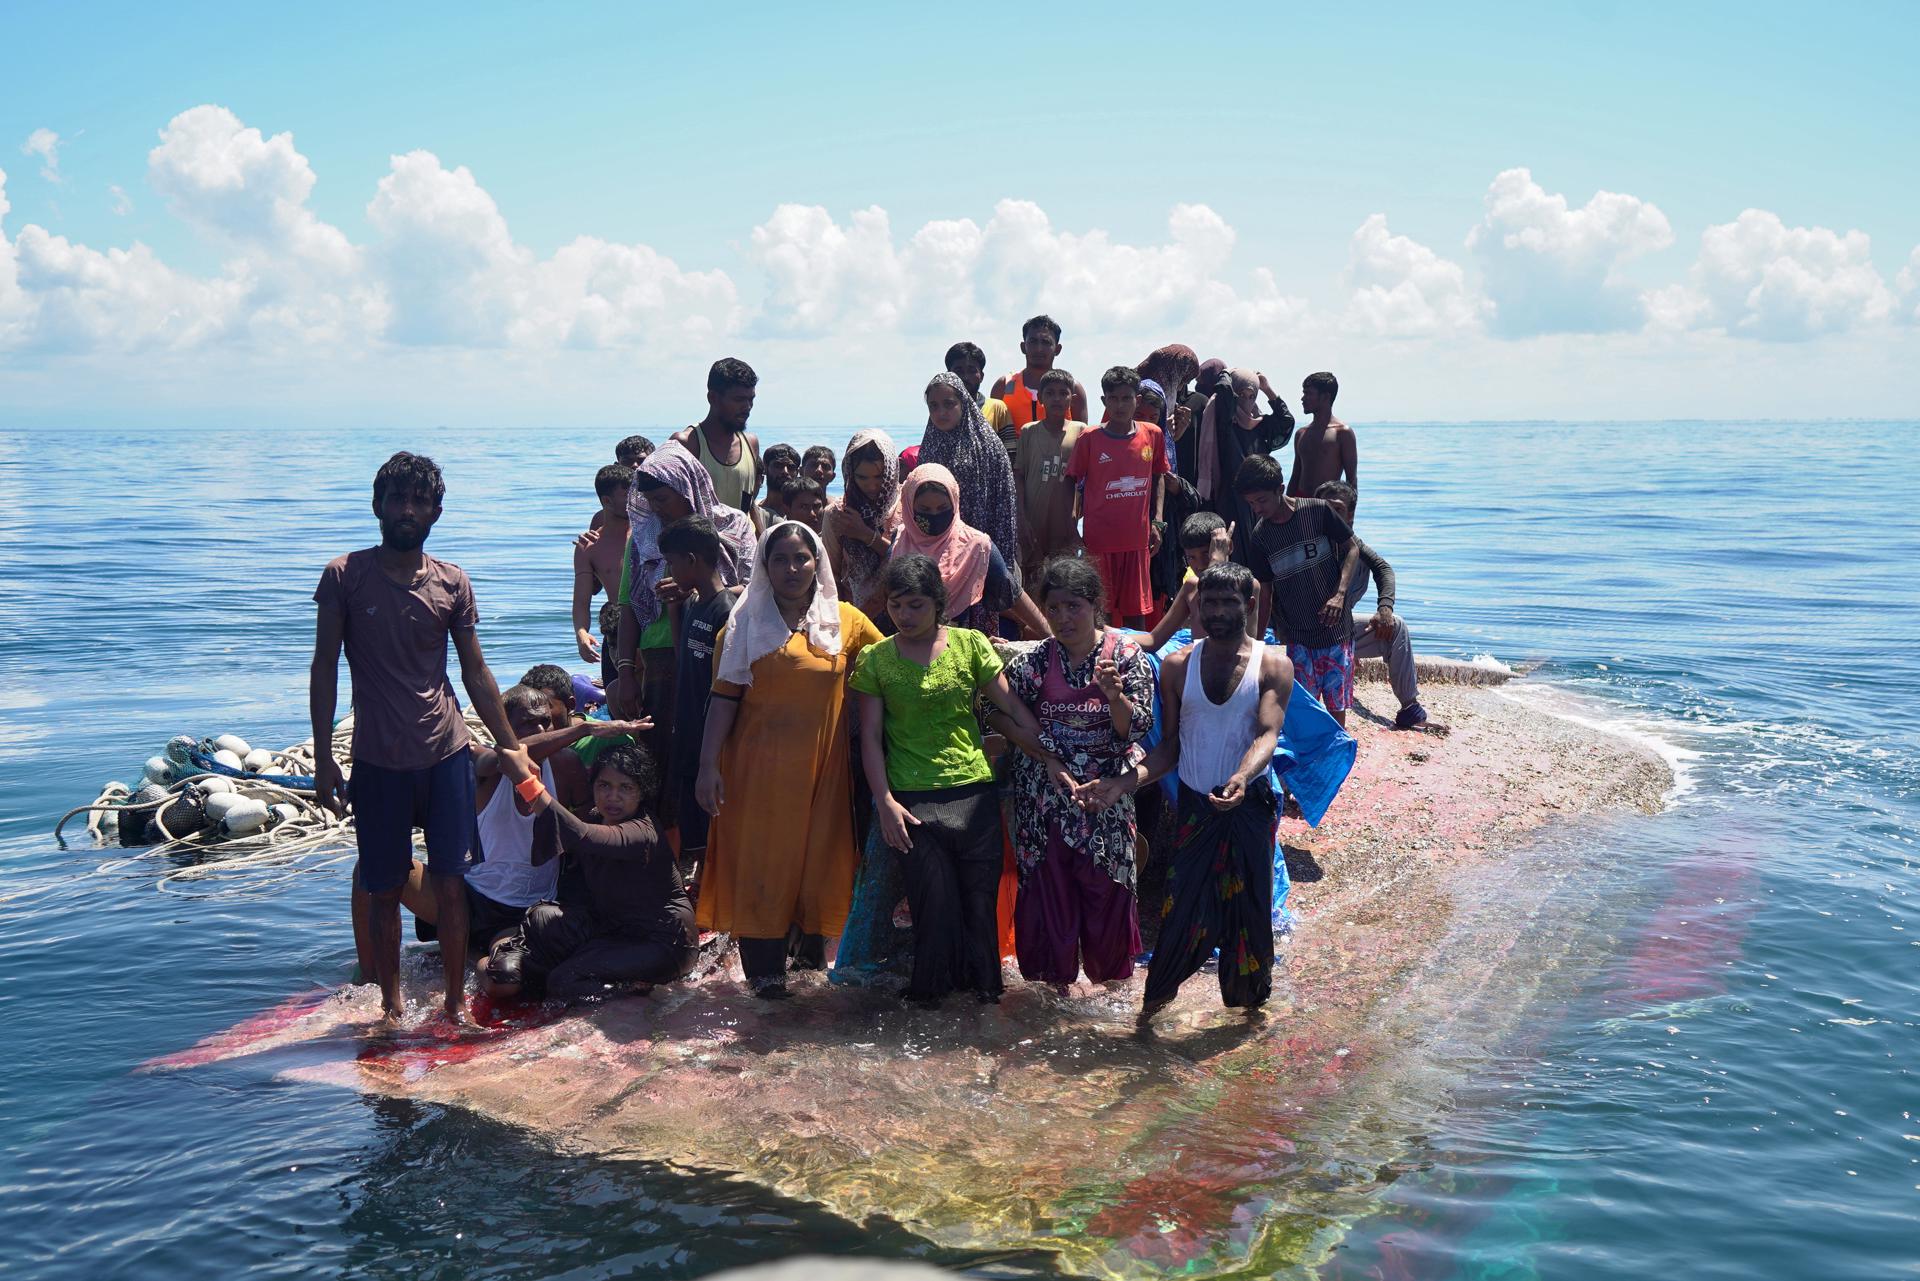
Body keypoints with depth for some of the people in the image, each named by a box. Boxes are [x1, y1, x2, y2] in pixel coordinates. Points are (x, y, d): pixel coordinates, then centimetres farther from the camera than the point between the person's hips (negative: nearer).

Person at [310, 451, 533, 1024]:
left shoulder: (452, 583, 4)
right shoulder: (345, 576, -1)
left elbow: (475, 669, 11)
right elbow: (324, 668, 0)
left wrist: (509, 745, 8)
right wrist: (323, 760, -5)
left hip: (446, 753, 1)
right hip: (378, 761, -1)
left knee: (450, 882, 2)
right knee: (383, 889, 6)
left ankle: (456, 1001, 14)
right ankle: (391, 1002, 20)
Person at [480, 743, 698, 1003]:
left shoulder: (643, 832, -23)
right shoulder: (596, 819, 3)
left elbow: (580, 836, -41)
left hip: (663, 941, -7)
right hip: (613, 929, 7)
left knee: (566, 983, -21)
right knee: (543, 917, -17)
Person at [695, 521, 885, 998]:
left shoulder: (845, 619, 8)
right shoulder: (747, 623, 4)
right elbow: (724, 697, 0)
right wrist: (708, 765, -7)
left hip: (822, 769, 2)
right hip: (759, 769, -2)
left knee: (818, 864, 5)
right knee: (760, 864, -1)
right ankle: (764, 972, 7)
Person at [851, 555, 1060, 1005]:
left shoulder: (970, 644, 3)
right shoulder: (875, 659, 2)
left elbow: (1014, 710, 4)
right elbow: (871, 736, 2)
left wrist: (1049, 759, -5)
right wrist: (885, 801, -6)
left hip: (975, 793, 1)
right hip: (912, 801, -1)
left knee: (981, 896, 5)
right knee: (934, 903, -2)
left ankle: (982, 985, 22)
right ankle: (932, 990, 15)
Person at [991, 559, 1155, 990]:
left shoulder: (1127, 656, -4)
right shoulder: (1034, 660, -2)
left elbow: (1137, 729, -9)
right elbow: (994, 711, 2)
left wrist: (1114, 695, -26)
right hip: (1044, 800, 1)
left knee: (1106, 889, 6)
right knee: (1048, 886, 5)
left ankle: (1110, 975, 28)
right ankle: (1055, 977, 23)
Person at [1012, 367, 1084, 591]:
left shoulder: (1080, 431, 1)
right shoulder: (1030, 431, 1)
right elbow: (1018, 476, 2)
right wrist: (1021, 518, -6)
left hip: (1065, 523, 0)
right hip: (1033, 523, 0)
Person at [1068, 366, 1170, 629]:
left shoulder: (1153, 435, 3)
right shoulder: (1089, 438, -3)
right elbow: (1074, 483, 3)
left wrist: (1156, 521, 7)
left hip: (1137, 538, 2)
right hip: (1098, 539, -2)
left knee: (1137, 609, 9)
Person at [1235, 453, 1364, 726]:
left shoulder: (1318, 511, -8)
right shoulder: (1260, 537, 1)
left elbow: (1352, 549, 1)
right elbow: (1264, 593, 7)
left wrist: (1340, 594, -12)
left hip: (1335, 630, -2)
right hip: (1297, 636, 2)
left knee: (1337, 707, 1)